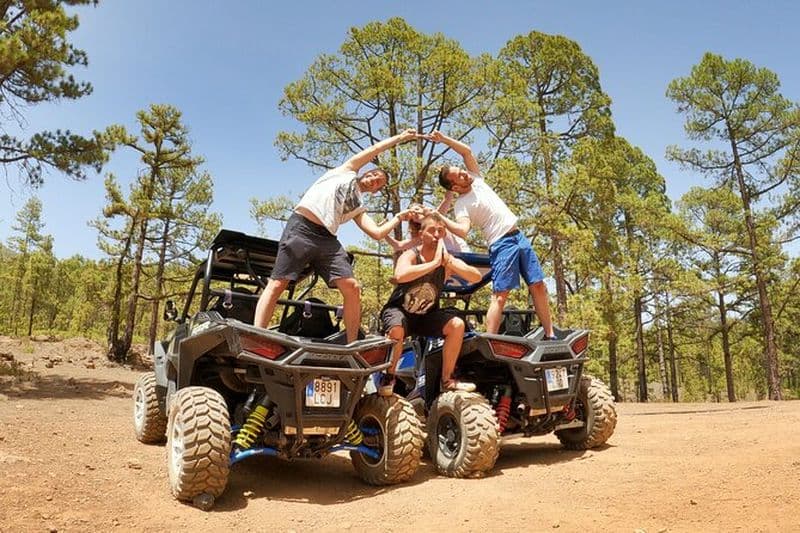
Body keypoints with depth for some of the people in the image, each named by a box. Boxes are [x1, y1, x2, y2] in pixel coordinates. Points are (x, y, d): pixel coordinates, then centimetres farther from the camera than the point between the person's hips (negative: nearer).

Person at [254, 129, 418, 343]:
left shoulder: (359, 209, 25)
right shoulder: (347, 171, 19)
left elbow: (377, 233, 12)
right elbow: (375, 150, 17)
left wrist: (398, 217, 18)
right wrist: (400, 137, 27)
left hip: (327, 239, 5)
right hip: (301, 227, -5)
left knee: (352, 288, -9)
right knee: (277, 284, -11)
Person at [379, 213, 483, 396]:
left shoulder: (448, 260, -8)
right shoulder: (410, 255, -20)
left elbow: (476, 277, -21)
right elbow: (400, 276, -44)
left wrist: (449, 262, -33)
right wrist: (434, 263, -41)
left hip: (427, 314, 4)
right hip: (399, 310, -4)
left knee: (457, 325, -17)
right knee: (396, 330, -36)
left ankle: (447, 380, -1)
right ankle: (388, 377, -8)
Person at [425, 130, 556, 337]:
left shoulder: (476, 180, 13)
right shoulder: (461, 205, -8)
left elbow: (467, 151, 12)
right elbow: (463, 230, -24)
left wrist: (443, 138, 4)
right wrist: (438, 217, -33)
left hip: (519, 237, 7)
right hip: (502, 244, -7)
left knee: (538, 286, 6)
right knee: (500, 295, -14)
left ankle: (550, 335, 13)